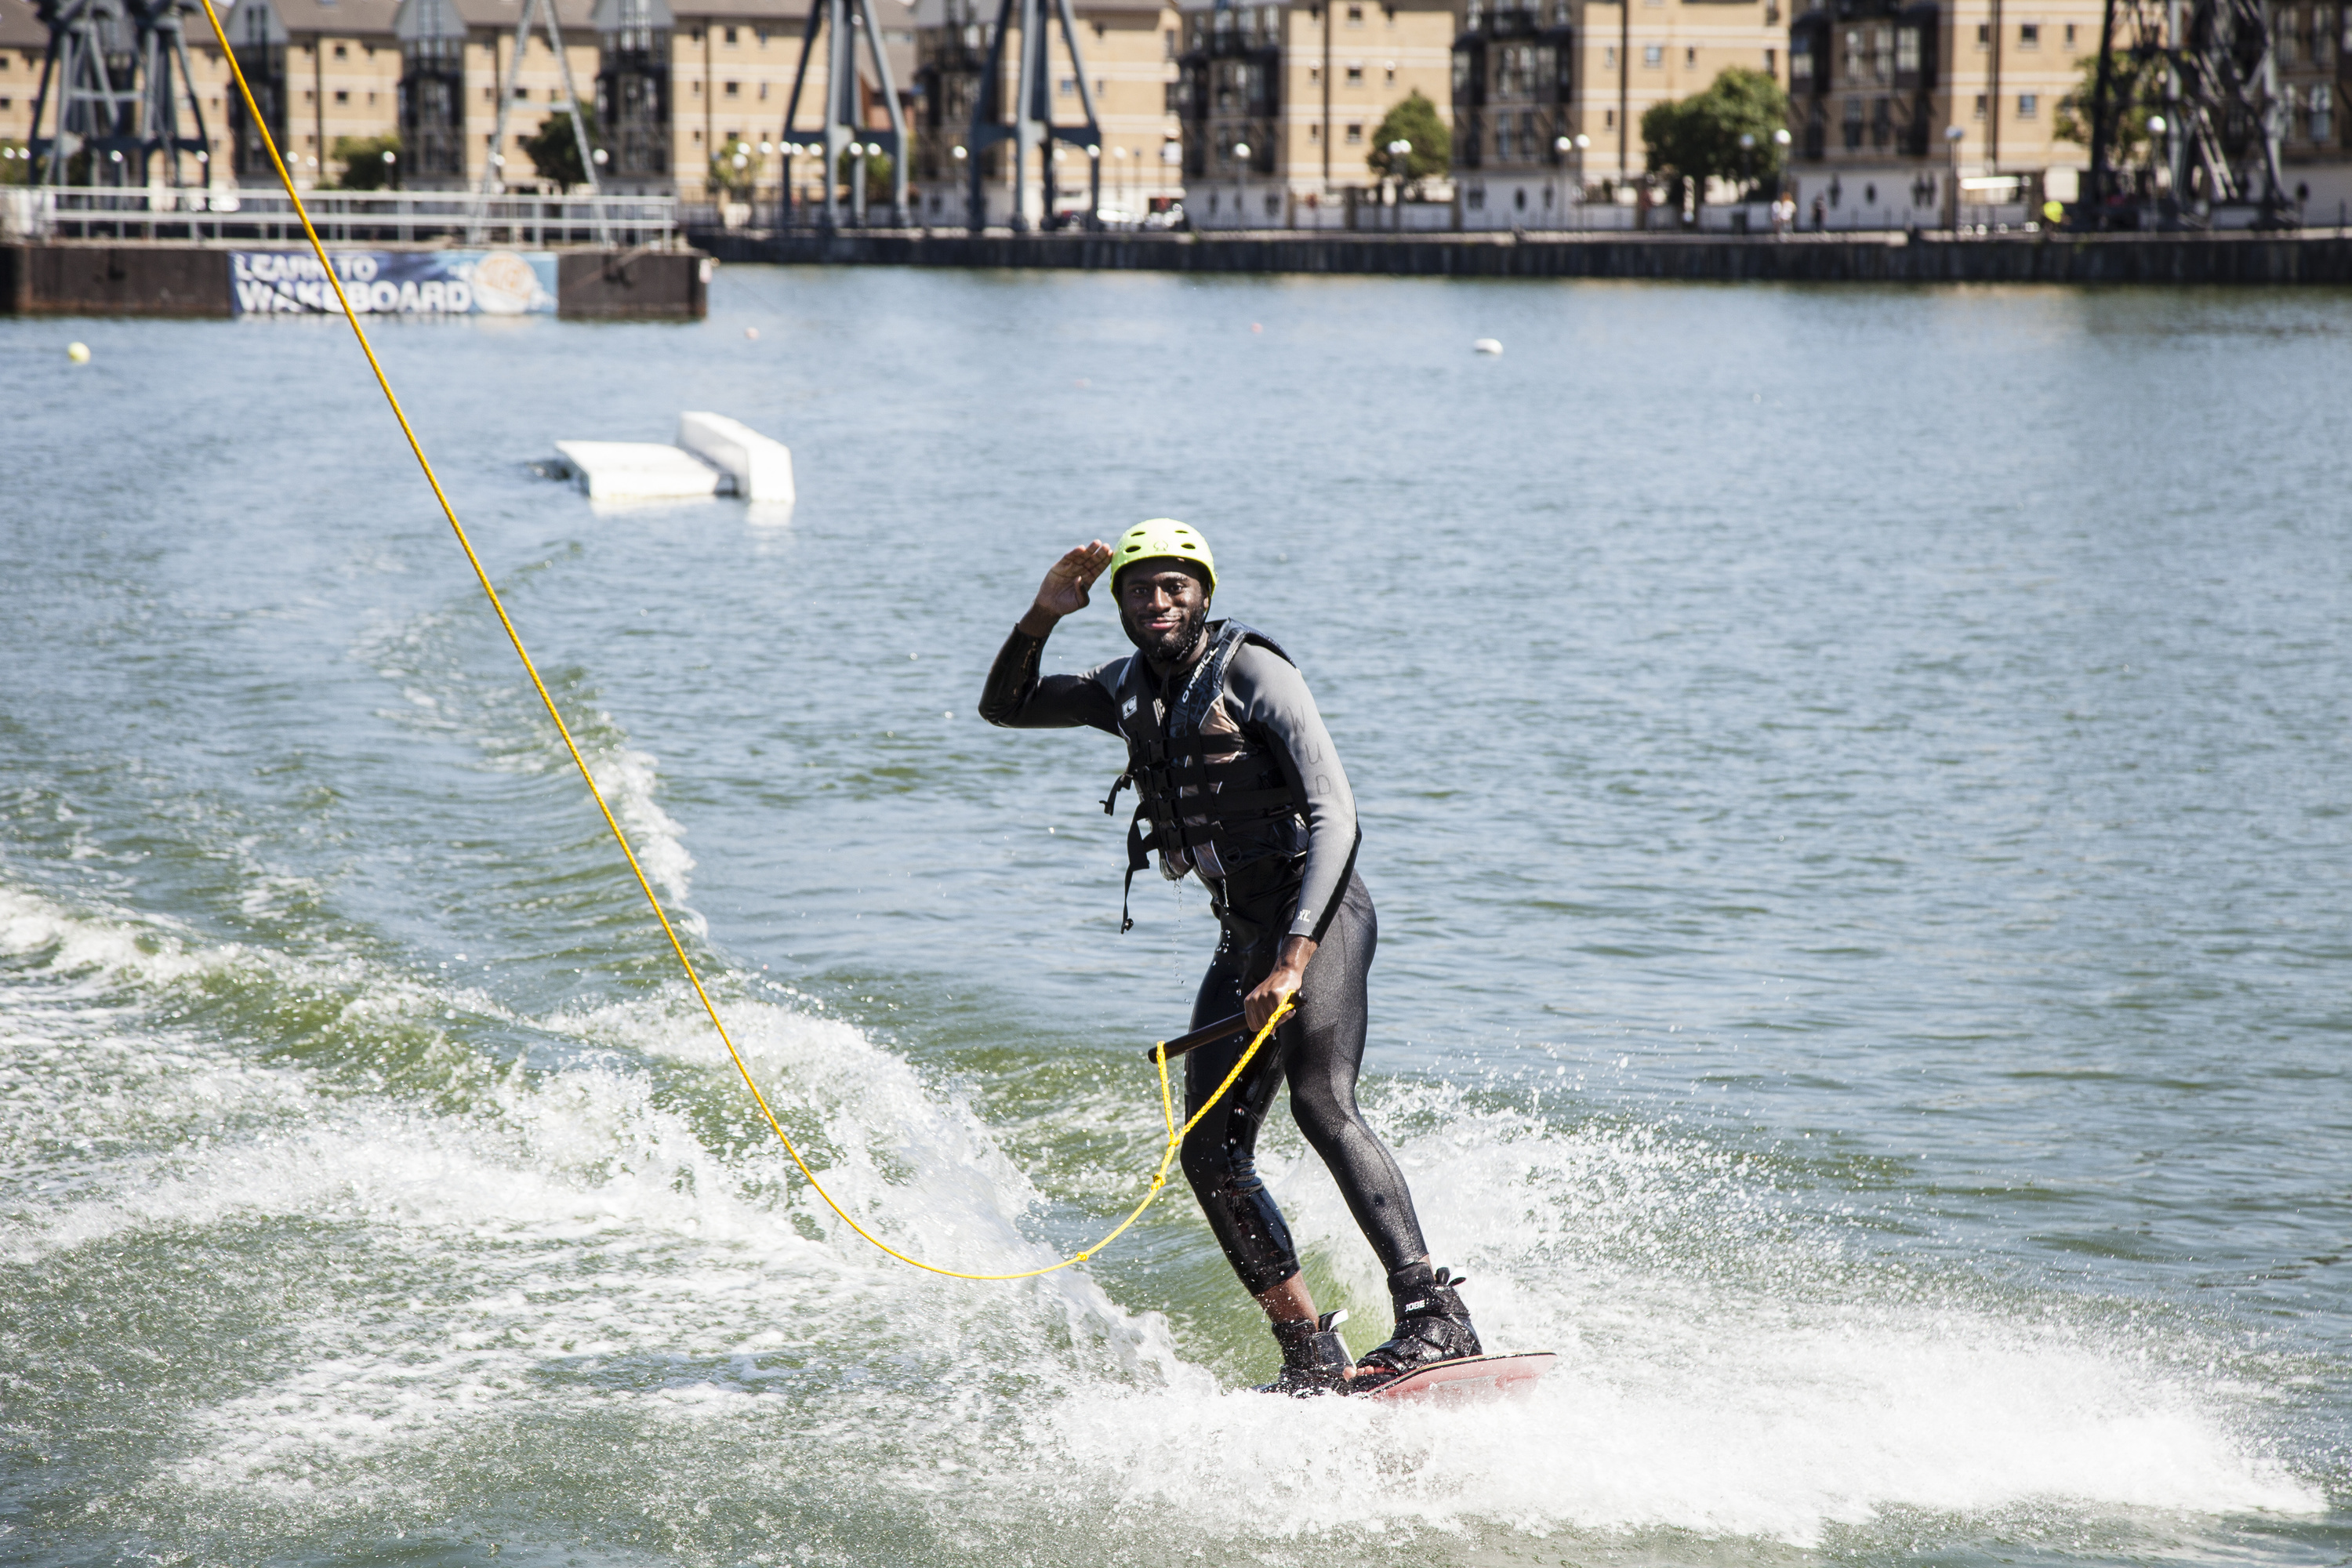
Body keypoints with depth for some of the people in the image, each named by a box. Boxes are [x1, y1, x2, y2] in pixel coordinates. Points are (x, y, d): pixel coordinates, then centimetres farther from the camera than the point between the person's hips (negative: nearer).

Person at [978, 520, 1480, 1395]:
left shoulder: (1252, 674, -12)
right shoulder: (1128, 691, 12)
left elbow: (1335, 816, -20)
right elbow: (1003, 708, 17)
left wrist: (1296, 957, -31)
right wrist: (1044, 616, -2)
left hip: (1319, 914, -8)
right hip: (1243, 935, 8)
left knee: (1321, 1102, -28)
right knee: (1212, 1152, -2)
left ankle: (1436, 1319, -34)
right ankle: (1313, 1358, 0)